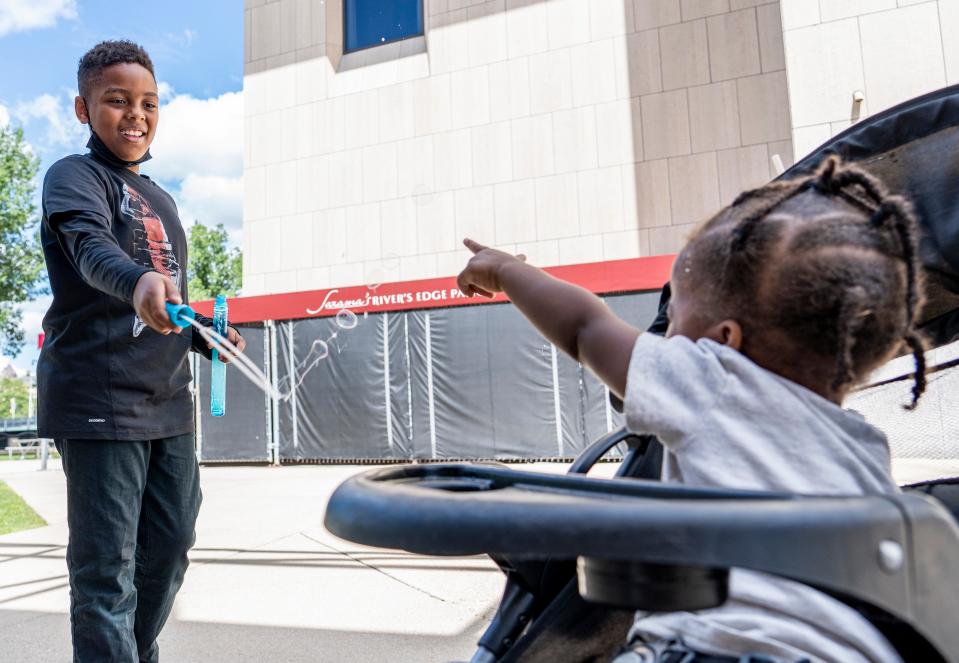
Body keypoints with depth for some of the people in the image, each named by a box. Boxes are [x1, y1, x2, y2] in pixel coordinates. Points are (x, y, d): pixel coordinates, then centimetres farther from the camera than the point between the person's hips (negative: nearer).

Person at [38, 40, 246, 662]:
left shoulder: (161, 201, 17)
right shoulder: (74, 175, -5)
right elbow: (91, 247, -27)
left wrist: (205, 337, 5)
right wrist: (140, 281, -48)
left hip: (168, 402, 8)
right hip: (98, 401, -7)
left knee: (170, 547, 15)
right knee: (106, 570, -3)